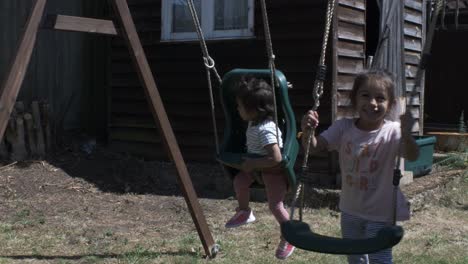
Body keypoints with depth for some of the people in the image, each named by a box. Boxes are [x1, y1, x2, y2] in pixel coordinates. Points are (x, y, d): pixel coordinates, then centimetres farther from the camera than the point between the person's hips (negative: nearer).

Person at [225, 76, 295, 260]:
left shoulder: (266, 129, -35)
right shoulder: (254, 121, -6)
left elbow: (276, 158, -40)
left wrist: (252, 164, -32)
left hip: (273, 169, -8)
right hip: (256, 163, 8)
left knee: (275, 205, -11)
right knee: (239, 181, -12)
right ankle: (244, 212, 15)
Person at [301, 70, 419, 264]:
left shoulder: (392, 132, -19)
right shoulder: (343, 128, -8)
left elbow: (412, 156, -34)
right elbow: (314, 147, -13)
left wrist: (406, 134, -54)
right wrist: (307, 132, -35)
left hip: (381, 213, -4)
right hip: (350, 210, 4)